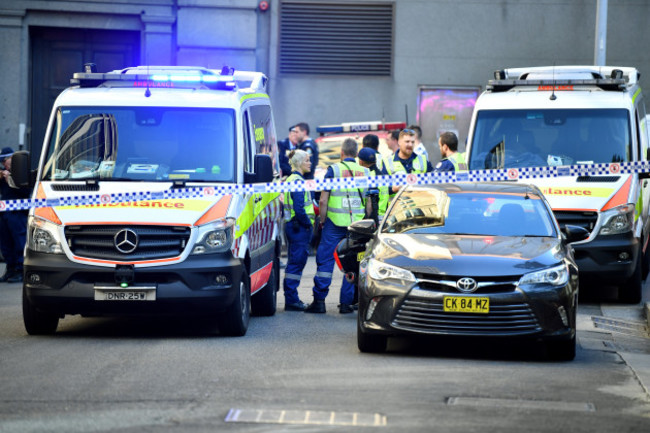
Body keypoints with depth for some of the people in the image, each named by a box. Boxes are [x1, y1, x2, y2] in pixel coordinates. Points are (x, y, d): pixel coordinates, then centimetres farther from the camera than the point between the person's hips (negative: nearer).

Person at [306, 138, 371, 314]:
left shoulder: (333, 170, -4)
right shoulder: (365, 173, 5)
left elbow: (323, 200, -7)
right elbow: (369, 204, 7)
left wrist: (322, 220, 4)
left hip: (334, 222, -2)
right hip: (357, 224, 3)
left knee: (325, 260, 4)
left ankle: (319, 300, 2)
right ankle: (346, 303, 7)